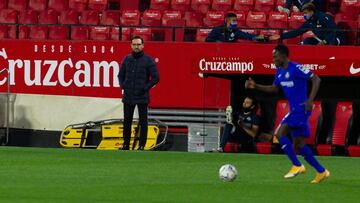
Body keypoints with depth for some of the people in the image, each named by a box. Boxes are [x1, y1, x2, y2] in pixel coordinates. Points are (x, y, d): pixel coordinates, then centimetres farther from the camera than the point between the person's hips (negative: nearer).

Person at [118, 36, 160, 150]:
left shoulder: (148, 60, -4)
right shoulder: (127, 59, 9)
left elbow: (156, 77, -5)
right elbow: (121, 75, 20)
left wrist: (145, 87, -10)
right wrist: (122, 85, 4)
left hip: (142, 97, -4)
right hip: (128, 96, 4)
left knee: (143, 121, 0)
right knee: (127, 121, 8)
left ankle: (142, 145, 4)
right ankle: (126, 144, 15)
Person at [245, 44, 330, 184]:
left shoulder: (296, 68, -14)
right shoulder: (280, 71, 13)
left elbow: (316, 79, -15)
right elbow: (274, 88, 25)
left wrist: (310, 100, -21)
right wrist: (255, 86, 14)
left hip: (301, 108, -9)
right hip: (295, 110, 9)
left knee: (280, 133, -17)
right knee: (298, 145, 9)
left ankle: (297, 166, -9)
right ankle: (321, 172, 17)